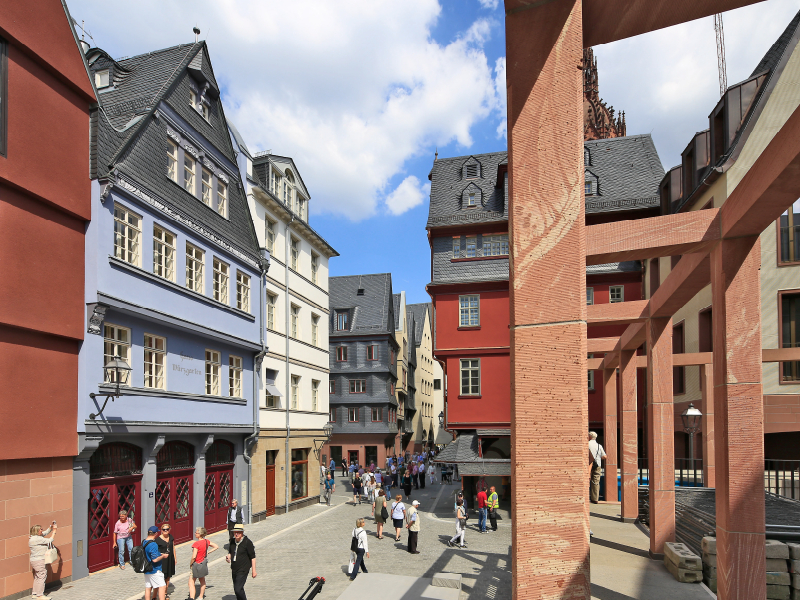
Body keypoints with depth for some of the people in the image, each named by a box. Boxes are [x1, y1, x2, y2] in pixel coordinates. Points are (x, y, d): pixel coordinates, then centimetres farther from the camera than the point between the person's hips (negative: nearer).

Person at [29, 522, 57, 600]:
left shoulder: (34, 537, 9)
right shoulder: (37, 539, -22)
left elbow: (45, 532, 20)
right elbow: (50, 540, -19)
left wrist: (51, 527, 7)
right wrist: (54, 530, -13)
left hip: (34, 561, 10)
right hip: (39, 561, -10)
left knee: (36, 577, 17)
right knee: (41, 577, -3)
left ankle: (34, 594, 24)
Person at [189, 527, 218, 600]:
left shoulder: (196, 544, -22)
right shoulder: (207, 541, -1)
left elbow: (194, 557, -25)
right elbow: (216, 546, 9)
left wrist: (190, 564, -8)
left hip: (197, 564, -8)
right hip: (204, 563, 8)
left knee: (191, 583, -1)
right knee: (202, 581, 23)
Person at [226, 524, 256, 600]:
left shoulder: (247, 542, -14)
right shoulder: (233, 541, 4)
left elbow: (253, 557, -10)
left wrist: (254, 570, -10)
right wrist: (228, 557, -1)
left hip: (243, 570, -7)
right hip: (234, 569, 7)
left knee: (238, 589, -15)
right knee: (236, 589, 17)